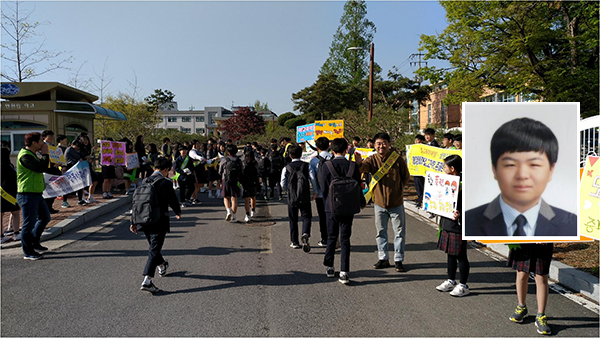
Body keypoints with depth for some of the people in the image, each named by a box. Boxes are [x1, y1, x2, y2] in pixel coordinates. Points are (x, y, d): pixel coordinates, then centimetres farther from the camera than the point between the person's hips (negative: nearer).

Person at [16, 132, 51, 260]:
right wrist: (45, 154, -14)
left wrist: (45, 158, 9)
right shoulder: (25, 156, -18)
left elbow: (40, 168, 23)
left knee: (45, 217, 19)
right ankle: (28, 252, 9)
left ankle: (34, 242, 33)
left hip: (36, 193, 11)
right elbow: (41, 168, -26)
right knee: (29, 223, -3)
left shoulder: (32, 154, 16)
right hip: (27, 195, -10)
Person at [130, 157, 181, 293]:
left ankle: (162, 265, 49)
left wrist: (134, 221, 12)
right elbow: (173, 201, -6)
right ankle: (147, 281, -11)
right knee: (154, 250, -3)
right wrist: (178, 213, 15)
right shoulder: (166, 183, -13)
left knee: (153, 247, 24)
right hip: (159, 222, -6)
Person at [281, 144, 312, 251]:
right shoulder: (307, 166, -1)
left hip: (292, 197, 0)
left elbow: (283, 184, -3)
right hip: (305, 197, 0)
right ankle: (305, 234, -19)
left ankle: (294, 242, 17)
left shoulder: (286, 168, -3)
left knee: (293, 220, 12)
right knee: (306, 217, 8)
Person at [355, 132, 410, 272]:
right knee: (381, 232, 12)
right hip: (379, 203, 1)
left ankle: (398, 260, 19)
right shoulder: (372, 159, -5)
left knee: (399, 232, 6)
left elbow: (406, 176, 8)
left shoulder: (397, 159, -7)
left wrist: (398, 189, 4)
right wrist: (359, 163, -48)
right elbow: (364, 167, -27)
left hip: (396, 203, -1)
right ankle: (383, 258, 25)